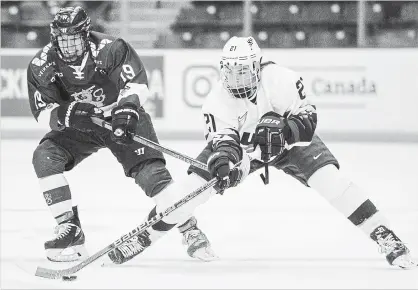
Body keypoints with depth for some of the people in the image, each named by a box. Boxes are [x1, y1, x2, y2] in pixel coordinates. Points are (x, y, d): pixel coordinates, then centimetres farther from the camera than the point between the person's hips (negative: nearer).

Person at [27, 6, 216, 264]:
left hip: (124, 120, -3)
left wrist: (127, 107, -43)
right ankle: (70, 230, -13)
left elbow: (138, 85, -24)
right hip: (80, 125, 3)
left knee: (150, 171, -18)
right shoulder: (42, 66, -17)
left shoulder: (110, 49, -25)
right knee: (45, 157, -19)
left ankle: (190, 230, -4)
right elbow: (42, 113, -13)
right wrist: (63, 114, -34)